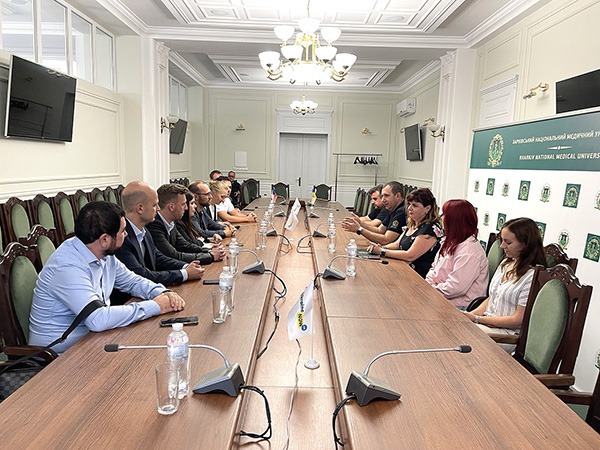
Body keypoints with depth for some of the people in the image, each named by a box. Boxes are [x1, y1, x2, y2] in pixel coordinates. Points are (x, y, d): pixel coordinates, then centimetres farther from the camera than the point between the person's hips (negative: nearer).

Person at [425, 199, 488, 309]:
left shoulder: (469, 251, -20)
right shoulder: (450, 242, 13)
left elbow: (456, 287, -25)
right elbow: (434, 268, 17)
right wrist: (427, 284, -3)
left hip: (458, 306, -9)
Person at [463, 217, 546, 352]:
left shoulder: (533, 276, -17)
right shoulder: (505, 264, 10)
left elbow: (518, 320, -17)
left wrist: (476, 318, -14)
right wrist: (471, 314, -2)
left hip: (508, 333, -8)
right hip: (486, 321, 8)